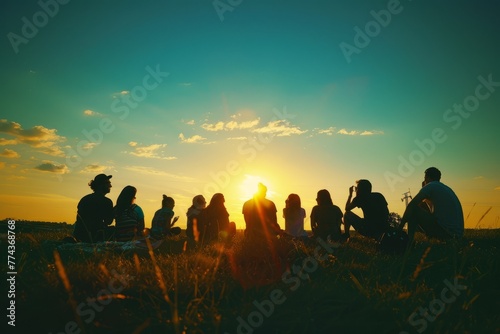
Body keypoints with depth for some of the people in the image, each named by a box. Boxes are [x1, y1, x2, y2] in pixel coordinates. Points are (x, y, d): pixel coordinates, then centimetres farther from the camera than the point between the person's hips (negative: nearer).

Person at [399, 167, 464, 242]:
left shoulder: (430, 186, -2)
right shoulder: (447, 189, 24)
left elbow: (411, 205, -7)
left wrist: (401, 224, 0)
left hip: (444, 231, -9)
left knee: (413, 210, -2)